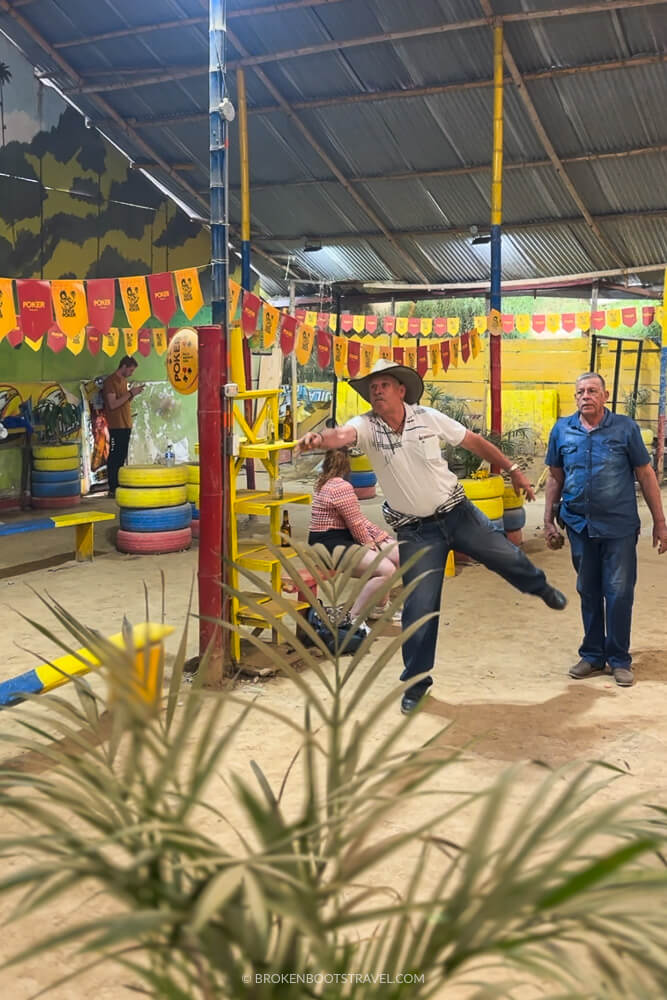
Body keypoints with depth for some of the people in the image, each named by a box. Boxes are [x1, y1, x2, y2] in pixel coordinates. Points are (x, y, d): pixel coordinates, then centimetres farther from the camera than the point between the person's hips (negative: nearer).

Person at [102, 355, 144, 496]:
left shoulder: (124, 381, 17)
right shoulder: (110, 381, -11)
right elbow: (112, 404, -19)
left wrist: (133, 394, 3)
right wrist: (131, 393, -17)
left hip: (126, 425, 9)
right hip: (116, 426, -9)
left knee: (122, 457, 10)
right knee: (115, 457, -6)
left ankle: (119, 486, 15)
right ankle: (112, 489, -4)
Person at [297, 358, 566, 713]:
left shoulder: (428, 418, -8)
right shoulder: (366, 426, -13)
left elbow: (474, 442, 3)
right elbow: (342, 435, -36)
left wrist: (513, 470, 6)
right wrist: (319, 439, -59)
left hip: (457, 513, 2)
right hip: (416, 531, -2)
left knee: (508, 558, 15)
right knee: (419, 607, -2)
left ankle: (542, 588, 52)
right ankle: (416, 681, 18)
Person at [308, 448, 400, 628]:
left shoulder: (324, 484, 15)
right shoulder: (341, 487, -18)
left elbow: (358, 519, 15)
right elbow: (356, 524, -16)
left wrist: (381, 535, 8)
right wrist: (368, 544, 3)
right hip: (332, 545, -11)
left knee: (399, 555, 8)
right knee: (387, 570, -25)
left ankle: (379, 606, 22)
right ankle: (353, 618, -16)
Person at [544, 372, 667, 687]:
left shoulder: (625, 428, -5)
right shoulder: (562, 430, 1)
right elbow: (555, 477, 10)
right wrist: (548, 521, 9)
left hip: (619, 526, -2)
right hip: (580, 525, 3)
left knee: (619, 593, 2)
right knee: (588, 593, 13)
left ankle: (619, 659, 16)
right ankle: (592, 655, 27)